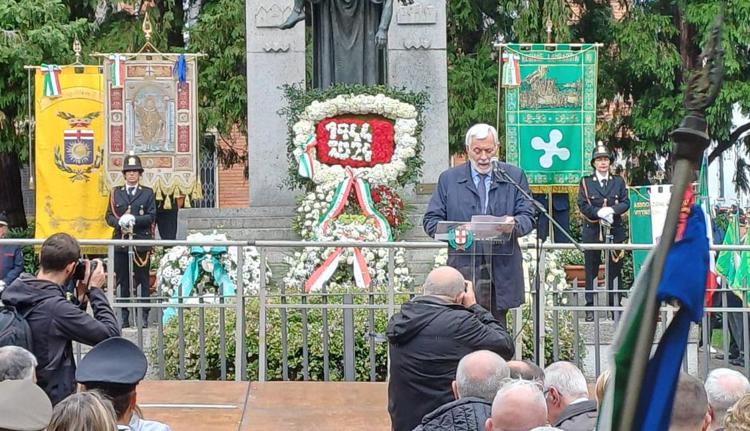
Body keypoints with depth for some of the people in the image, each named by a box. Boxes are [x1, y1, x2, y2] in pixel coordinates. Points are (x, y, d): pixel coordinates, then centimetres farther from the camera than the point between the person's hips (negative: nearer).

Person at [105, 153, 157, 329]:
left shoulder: (147, 193, 7)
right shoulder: (116, 193, 13)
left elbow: (152, 216, -1)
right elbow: (109, 216, 9)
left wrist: (134, 220, -15)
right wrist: (119, 222, -12)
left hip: (142, 242, -2)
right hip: (121, 242, 2)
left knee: (143, 281, 0)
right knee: (122, 281, 4)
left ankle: (144, 317, 3)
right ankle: (124, 317, 8)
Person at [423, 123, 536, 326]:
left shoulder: (514, 177, 11)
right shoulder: (449, 179, 9)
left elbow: (528, 216, 7)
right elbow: (431, 220, 7)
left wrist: (514, 223, -18)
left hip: (502, 270, 1)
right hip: (464, 267, -1)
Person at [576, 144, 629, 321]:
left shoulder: (618, 181, 11)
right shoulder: (586, 182, 5)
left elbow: (626, 203, 4)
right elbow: (582, 205, -3)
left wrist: (612, 210, -14)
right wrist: (599, 212, -17)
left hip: (615, 231, 2)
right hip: (592, 231, -2)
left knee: (615, 269, 4)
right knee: (591, 270, 2)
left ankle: (615, 307, 10)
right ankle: (590, 308, 6)